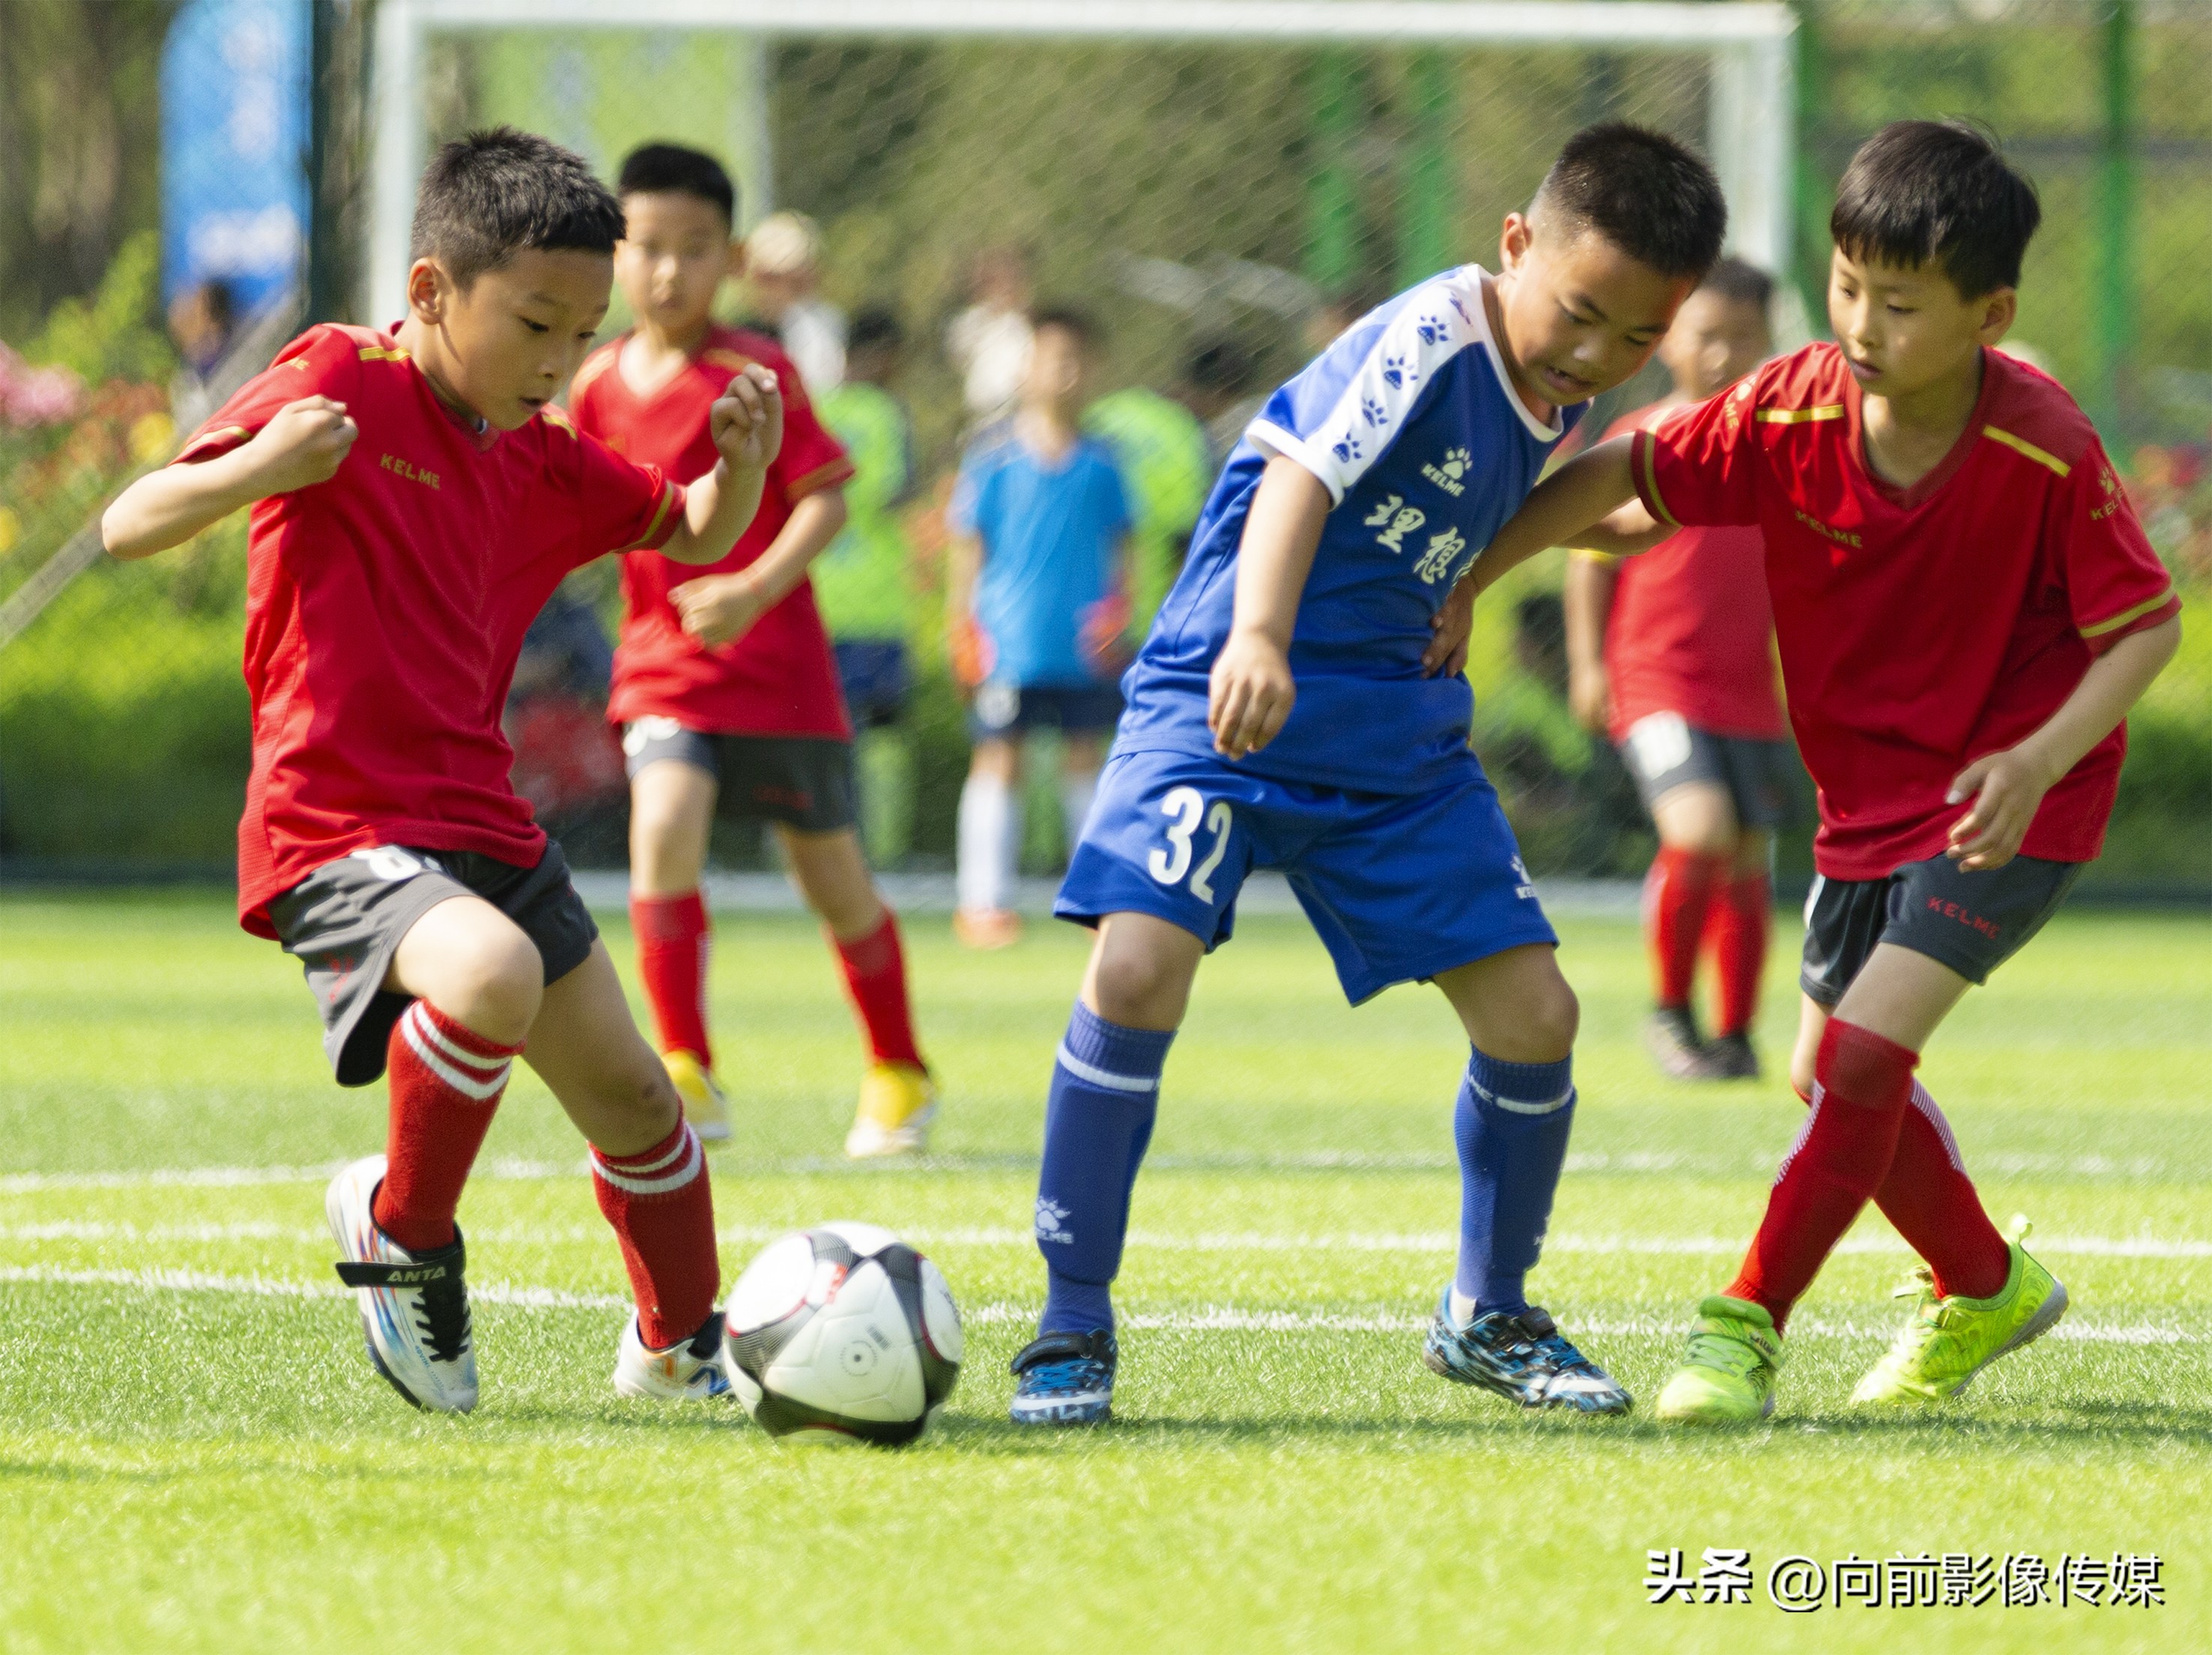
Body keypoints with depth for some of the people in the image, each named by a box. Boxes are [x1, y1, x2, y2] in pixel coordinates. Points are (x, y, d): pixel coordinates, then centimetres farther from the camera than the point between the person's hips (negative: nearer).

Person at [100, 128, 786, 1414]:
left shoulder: (544, 460, 12)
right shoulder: (342, 382, -9)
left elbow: (693, 535, 27)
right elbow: (130, 527, -14)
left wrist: (743, 466, 3)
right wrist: (256, 468, -34)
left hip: (486, 826, 8)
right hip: (339, 832, -8)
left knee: (631, 1097, 15)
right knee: (492, 972, -36)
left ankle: (684, 1345, 40)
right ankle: (402, 1233, -11)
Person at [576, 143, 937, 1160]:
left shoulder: (757, 374, -11)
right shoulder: (600, 385, 3)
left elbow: (825, 500, -14)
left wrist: (756, 587, -27)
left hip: (775, 661, -3)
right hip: (662, 661, 3)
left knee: (831, 876, 8)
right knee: (663, 827, -23)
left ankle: (898, 1075, 30)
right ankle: (686, 1074, -17)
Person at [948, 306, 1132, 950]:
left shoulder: (1099, 462, 6)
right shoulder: (994, 456, -2)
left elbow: (1119, 540, 15)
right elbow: (966, 542, 3)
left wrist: (1116, 607, 2)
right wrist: (964, 625, -1)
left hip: (1084, 646, 3)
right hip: (1009, 643, -3)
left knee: (1085, 756, 8)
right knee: (1000, 758, -3)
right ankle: (984, 901, 1)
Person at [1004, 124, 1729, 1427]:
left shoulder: (1561, 402, 6)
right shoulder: (1431, 340, -18)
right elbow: (1302, 472, -34)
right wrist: (1259, 642, -49)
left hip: (1398, 742, 7)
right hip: (1228, 712, -7)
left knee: (1534, 1012, 0)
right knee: (1136, 973, -24)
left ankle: (1488, 1319, 22)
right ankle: (1076, 1325, -9)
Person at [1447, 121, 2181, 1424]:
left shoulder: (2047, 452, -24)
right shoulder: (1794, 411, -14)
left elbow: (2148, 624, -17)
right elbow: (1626, 479, -6)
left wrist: (2040, 760, -30)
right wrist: (1468, 578, -13)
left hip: (2012, 804, -6)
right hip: (1873, 798, 6)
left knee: (1863, 1045, -20)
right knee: (1836, 1077, 14)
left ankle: (1748, 1329, -10)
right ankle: (1989, 1291, 37)